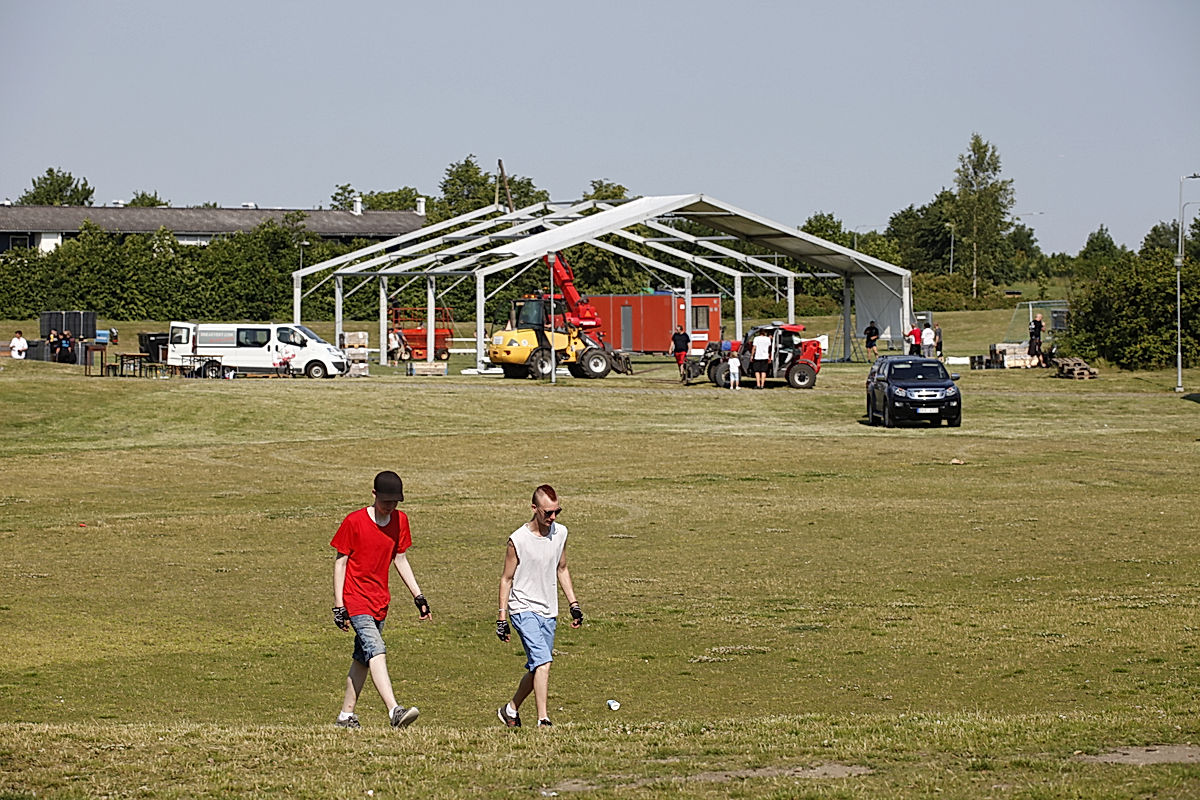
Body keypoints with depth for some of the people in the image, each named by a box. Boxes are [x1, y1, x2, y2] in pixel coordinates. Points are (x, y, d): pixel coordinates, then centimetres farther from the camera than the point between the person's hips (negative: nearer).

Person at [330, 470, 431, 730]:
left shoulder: (400, 520, 6)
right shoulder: (354, 521, -10)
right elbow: (340, 562, -6)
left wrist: (418, 596, 12)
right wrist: (339, 606, -10)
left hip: (380, 601, 7)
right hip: (355, 600, -6)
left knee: (363, 658, 11)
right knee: (376, 652, -20)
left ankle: (346, 716, 20)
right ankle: (394, 711, -33)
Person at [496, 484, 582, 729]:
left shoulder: (560, 533, 4)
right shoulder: (518, 540, -13)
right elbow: (506, 579, -4)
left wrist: (574, 604, 16)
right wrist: (502, 618, -6)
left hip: (549, 612, 6)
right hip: (524, 609, -6)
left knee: (536, 668, 10)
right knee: (543, 662, -21)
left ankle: (511, 710, 32)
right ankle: (543, 721, -21)